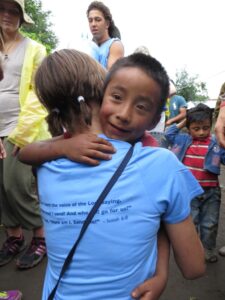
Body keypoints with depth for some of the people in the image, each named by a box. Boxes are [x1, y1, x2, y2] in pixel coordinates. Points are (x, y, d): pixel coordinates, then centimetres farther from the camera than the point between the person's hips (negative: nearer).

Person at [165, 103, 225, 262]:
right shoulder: (183, 140, 3)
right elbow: (169, 133, 14)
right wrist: (183, 122, 7)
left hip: (211, 191, 0)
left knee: (210, 223, 14)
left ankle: (209, 249, 33)